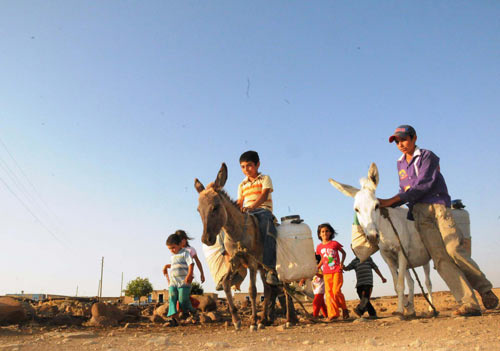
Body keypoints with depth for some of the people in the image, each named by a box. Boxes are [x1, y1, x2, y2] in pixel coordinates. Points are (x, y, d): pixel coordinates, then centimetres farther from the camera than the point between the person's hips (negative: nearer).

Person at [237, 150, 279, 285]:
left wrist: (252, 206, -29)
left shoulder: (265, 178, 9)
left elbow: (264, 195, -10)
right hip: (246, 214, 6)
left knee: (266, 226, -39)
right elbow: (239, 202, 18)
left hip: (263, 210, -5)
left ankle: (270, 269, -45)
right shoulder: (242, 185, 25)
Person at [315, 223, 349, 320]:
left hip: (337, 271, -3)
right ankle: (333, 314, 3)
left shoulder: (335, 243, -2)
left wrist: (342, 263, 0)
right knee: (328, 293, -2)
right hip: (326, 273, 3)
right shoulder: (319, 247, 7)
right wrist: (316, 268, 14)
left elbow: (343, 253, 13)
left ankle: (344, 309, 11)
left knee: (336, 291, -12)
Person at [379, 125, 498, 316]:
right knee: (439, 258, -10)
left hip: (438, 205, -4)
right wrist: (385, 206, 8)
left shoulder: (427, 156, 2)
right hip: (419, 214, 4)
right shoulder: (400, 164, 21)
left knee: (453, 250, -16)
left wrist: (391, 201, -17)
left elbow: (423, 185, -11)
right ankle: (469, 304, -11)